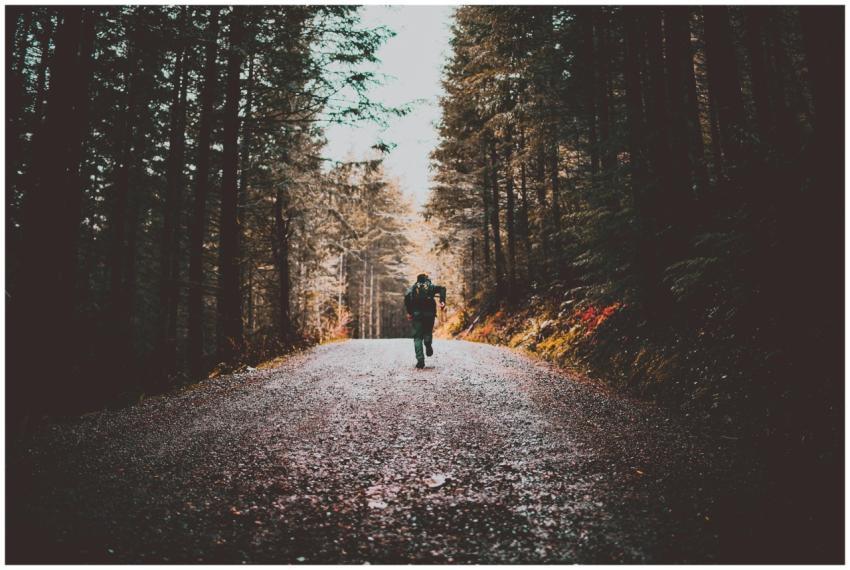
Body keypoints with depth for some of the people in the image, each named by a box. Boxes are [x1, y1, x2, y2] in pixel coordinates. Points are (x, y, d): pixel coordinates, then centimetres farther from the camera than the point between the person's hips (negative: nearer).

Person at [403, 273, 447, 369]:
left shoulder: (413, 287, 16)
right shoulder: (431, 286, 17)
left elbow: (407, 295, -5)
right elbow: (442, 288, -3)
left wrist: (409, 311, -3)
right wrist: (442, 301, -12)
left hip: (416, 313, 0)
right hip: (430, 313, 0)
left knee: (417, 337, 3)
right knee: (428, 332, 22)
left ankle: (420, 360, -9)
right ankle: (428, 346, -10)